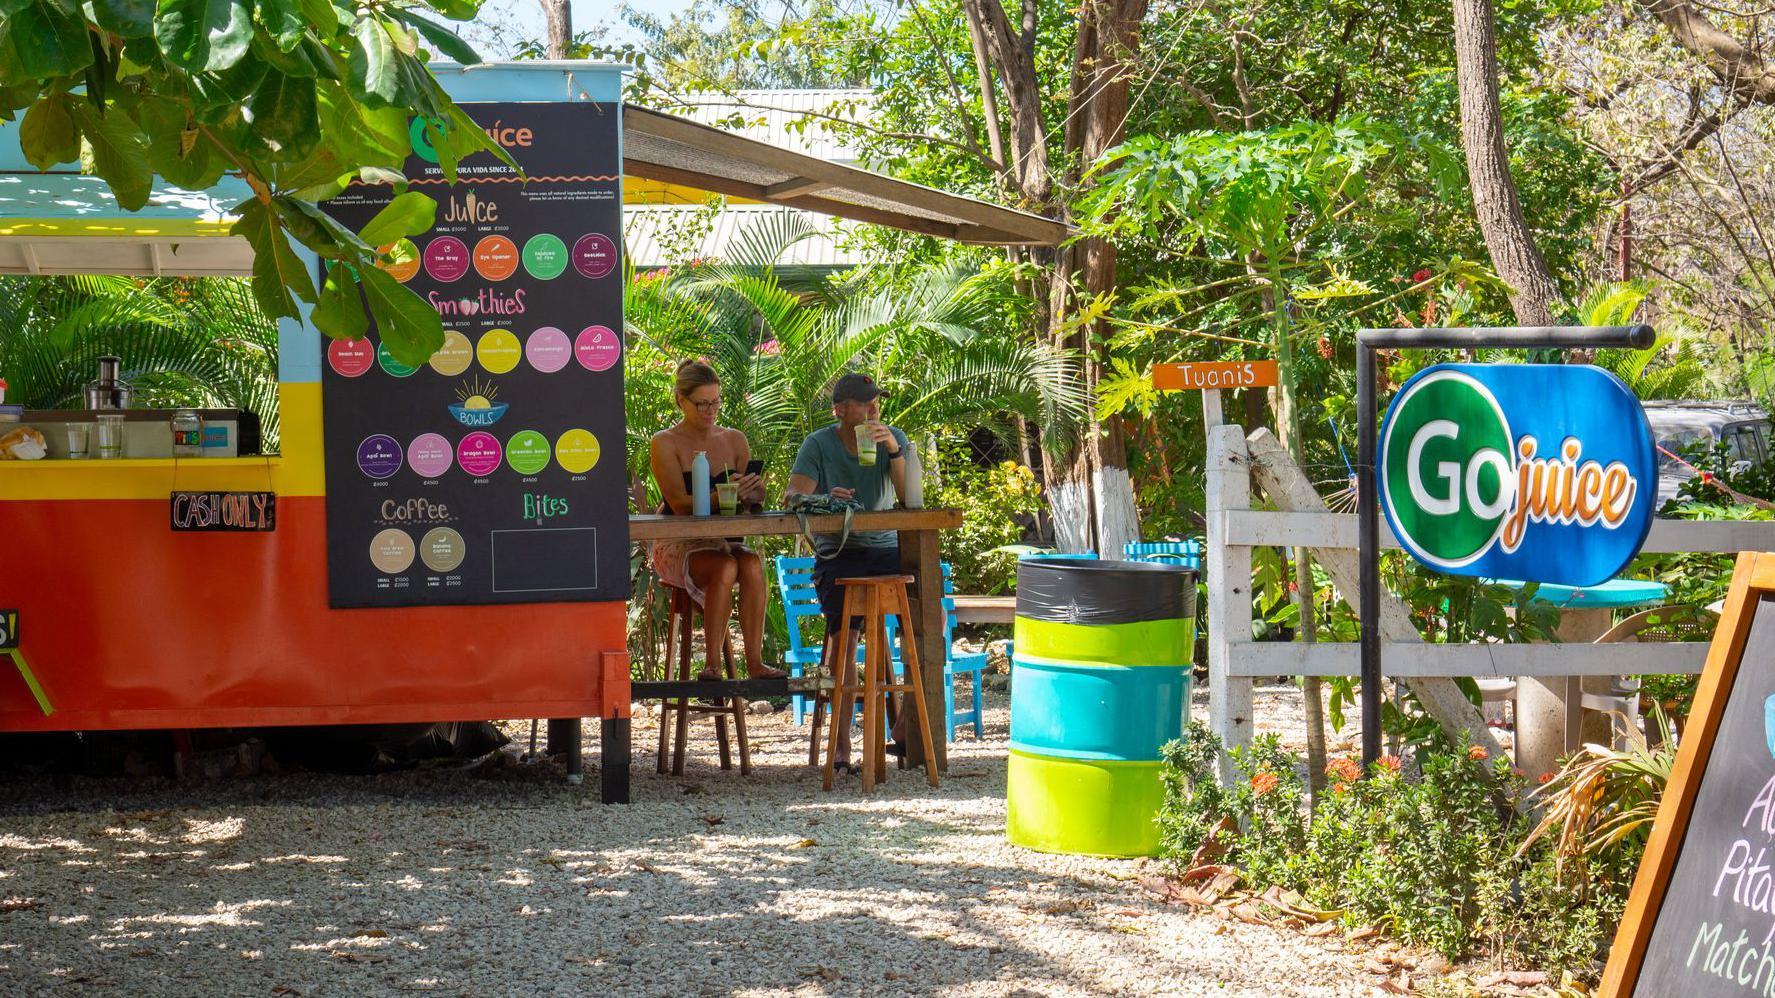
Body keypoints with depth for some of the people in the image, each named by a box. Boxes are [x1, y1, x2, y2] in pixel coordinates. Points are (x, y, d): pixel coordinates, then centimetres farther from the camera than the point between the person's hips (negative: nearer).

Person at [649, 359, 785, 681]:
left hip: (722, 541, 4)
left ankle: (755, 661, -31)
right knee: (725, 568, -33)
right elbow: (679, 504, -15)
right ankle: (713, 663, -28)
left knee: (752, 565, -29)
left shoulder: (735, 440, 11)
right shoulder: (665, 443, -3)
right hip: (676, 545, -4)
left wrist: (751, 490, -18)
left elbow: (757, 497, 7)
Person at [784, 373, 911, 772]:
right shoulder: (819, 444, 0)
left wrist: (894, 451, -19)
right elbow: (792, 498, -12)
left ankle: (906, 728, -11)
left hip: (886, 548, 3)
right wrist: (823, 499, -33)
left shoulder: (894, 438, 7)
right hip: (838, 553, -3)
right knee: (842, 624, -30)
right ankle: (842, 743, -28)